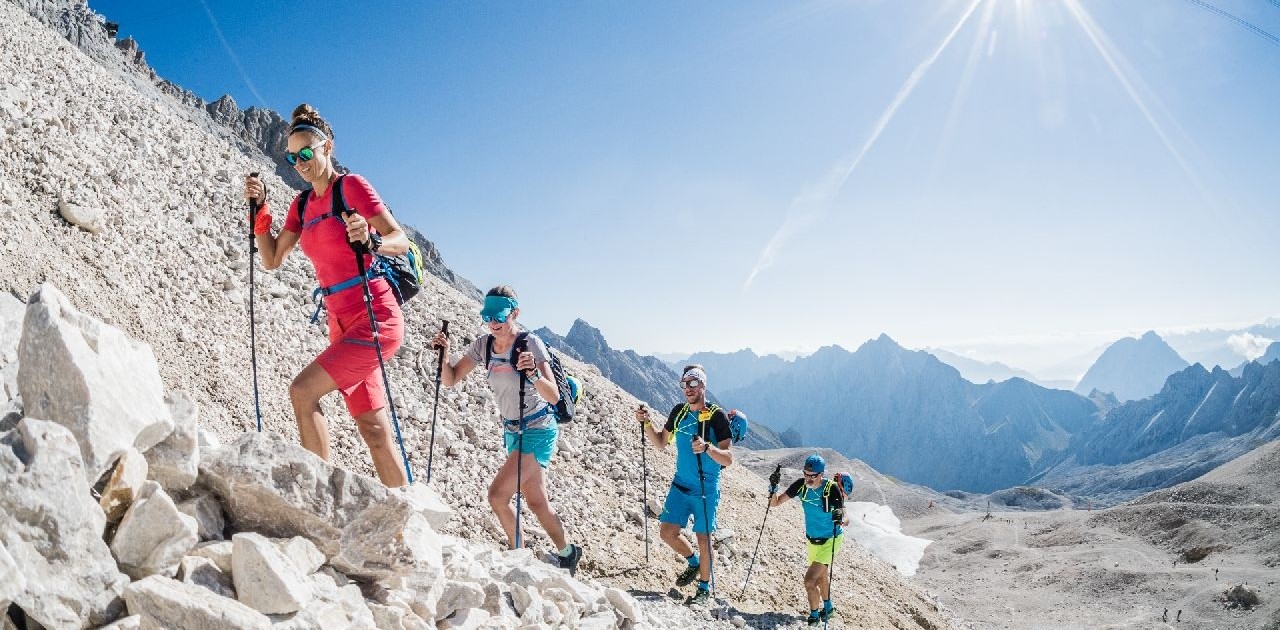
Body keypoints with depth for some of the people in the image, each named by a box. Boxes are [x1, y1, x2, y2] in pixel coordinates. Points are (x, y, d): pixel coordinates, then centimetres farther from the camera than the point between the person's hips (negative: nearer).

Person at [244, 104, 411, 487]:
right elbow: (272, 259, 16)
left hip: (374, 318, -7)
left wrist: (370, 241, -31)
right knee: (373, 430, 5)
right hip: (341, 323, 8)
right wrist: (259, 210, 6)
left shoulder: (351, 185, -6)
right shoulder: (303, 203, 15)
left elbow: (402, 241, -12)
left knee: (303, 390, -19)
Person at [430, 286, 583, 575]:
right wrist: (444, 355, -17)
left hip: (537, 431, -7)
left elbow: (553, 396, -25)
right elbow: (450, 380, 0)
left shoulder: (531, 343, -18)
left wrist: (533, 374, -42)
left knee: (497, 494, -16)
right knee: (536, 502, 16)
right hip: (512, 431, 7)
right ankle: (568, 553, 36)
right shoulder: (483, 345, -1)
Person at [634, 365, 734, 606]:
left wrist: (707, 447, -36)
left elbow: (728, 459, -18)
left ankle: (705, 587, 24)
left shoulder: (717, 416, -14)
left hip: (706, 490, -5)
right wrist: (646, 423, -3)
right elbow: (661, 443, 14)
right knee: (667, 532, 4)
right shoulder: (678, 412, 3)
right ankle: (693, 563, 32)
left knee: (703, 539, 3)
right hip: (680, 485, 5)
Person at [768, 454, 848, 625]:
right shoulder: (801, 485, -15)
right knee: (821, 575, 26)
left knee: (809, 580, -14)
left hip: (830, 540, -6)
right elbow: (775, 503, -12)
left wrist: (840, 519, -47)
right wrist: (773, 488, -30)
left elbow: (846, 520, -25)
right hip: (812, 539, 6)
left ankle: (814, 615, 10)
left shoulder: (832, 489, -27)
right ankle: (828, 608, 51)